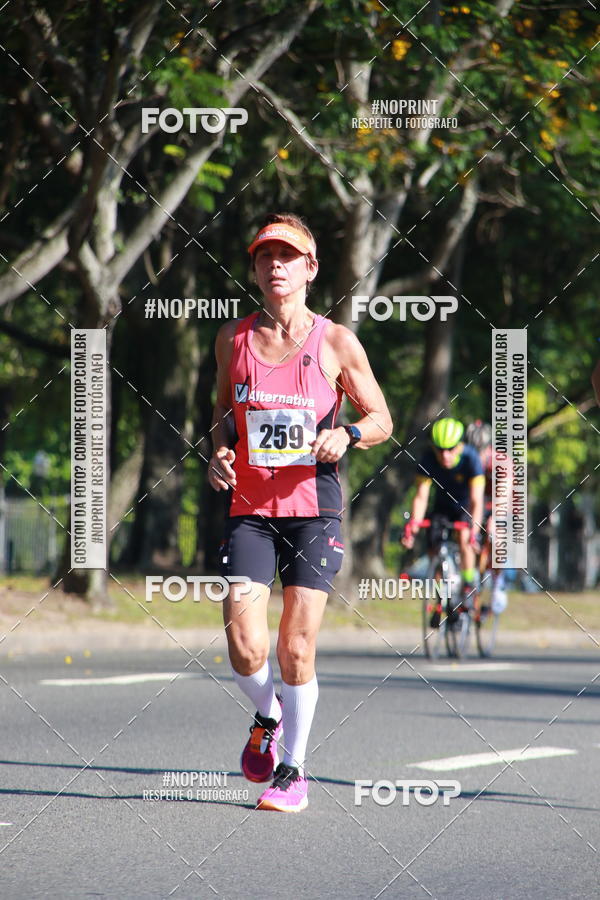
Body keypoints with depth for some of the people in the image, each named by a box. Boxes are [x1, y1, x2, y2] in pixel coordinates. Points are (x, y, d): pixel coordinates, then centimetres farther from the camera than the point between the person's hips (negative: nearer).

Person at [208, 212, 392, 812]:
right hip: (249, 509, 1)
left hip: (313, 509, -1)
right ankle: (266, 718, 23)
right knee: (245, 649, -10)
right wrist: (219, 451, 0)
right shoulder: (234, 338, 5)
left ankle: (293, 768, 15)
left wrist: (347, 435, -14)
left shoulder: (336, 343, -1)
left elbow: (381, 419, 7)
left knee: (296, 650, -4)